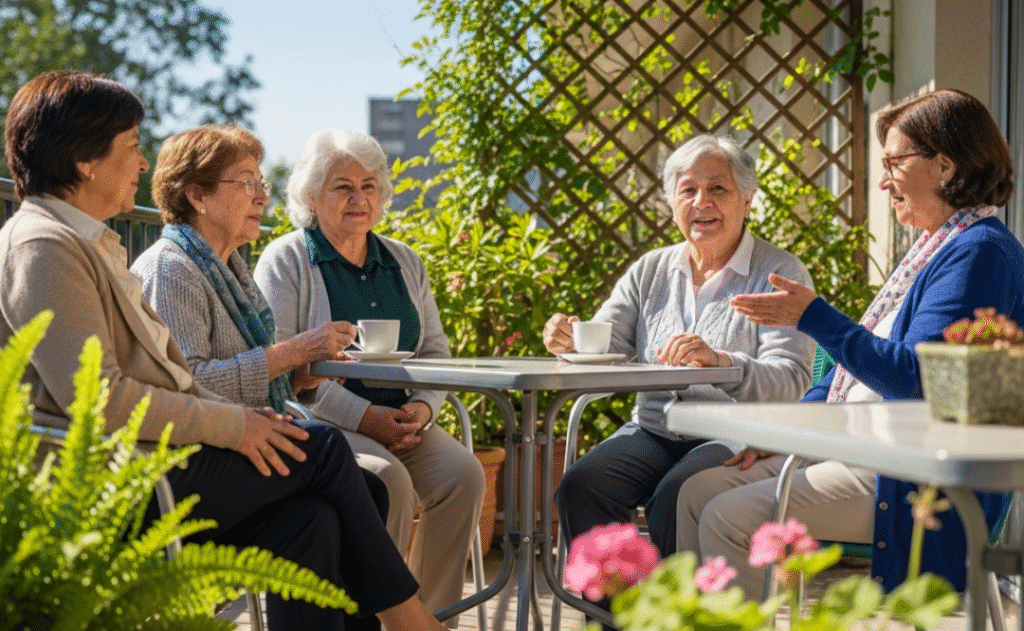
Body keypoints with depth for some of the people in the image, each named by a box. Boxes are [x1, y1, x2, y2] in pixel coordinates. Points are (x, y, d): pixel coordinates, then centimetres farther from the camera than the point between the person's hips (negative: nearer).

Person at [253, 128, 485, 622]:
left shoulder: (403, 262, 18)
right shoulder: (286, 260, 0)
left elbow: (435, 352, 17)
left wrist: (422, 406, -6)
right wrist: (363, 417, -19)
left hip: (399, 420, 5)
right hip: (322, 424, -5)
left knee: (463, 473, -22)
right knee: (389, 480, -32)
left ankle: (435, 615, -11)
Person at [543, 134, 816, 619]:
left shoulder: (780, 274, 0)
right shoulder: (650, 271, 16)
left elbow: (791, 378, -13)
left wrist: (720, 362, -33)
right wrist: (570, 341, -15)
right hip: (653, 430, 5)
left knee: (673, 499, -33)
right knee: (580, 488, -23)